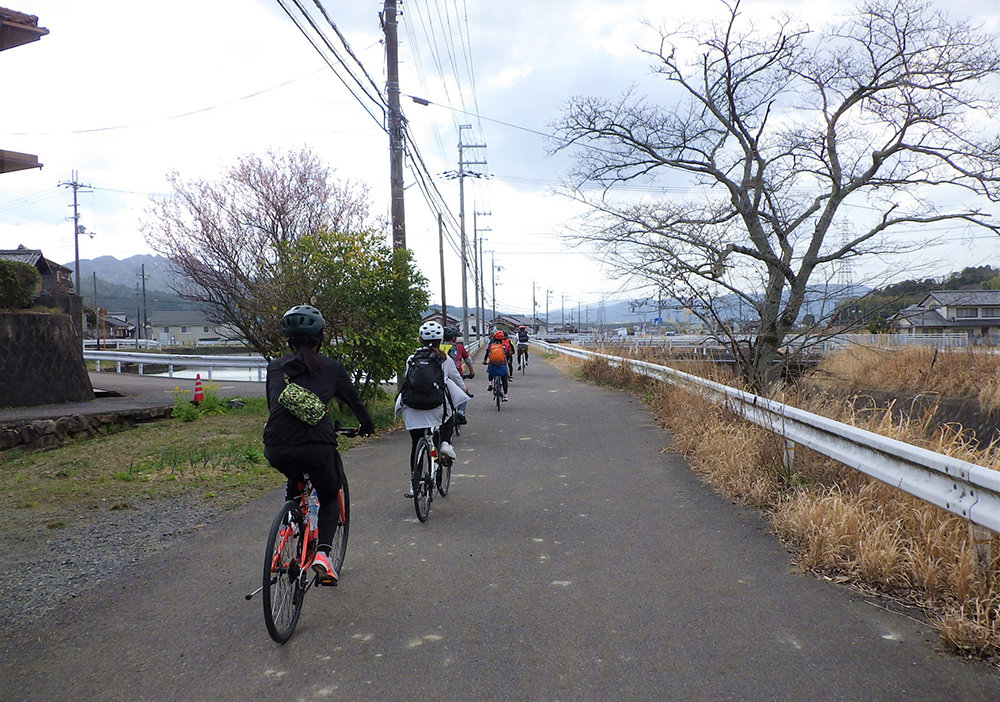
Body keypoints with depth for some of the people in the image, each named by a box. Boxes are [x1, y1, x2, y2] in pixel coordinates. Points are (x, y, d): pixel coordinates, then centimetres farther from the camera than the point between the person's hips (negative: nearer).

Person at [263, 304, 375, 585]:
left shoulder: (275, 367, 16)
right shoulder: (330, 367, 9)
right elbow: (354, 399, 21)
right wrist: (367, 426, 40)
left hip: (276, 450, 3)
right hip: (316, 446, -3)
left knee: (294, 481, 38)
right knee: (330, 496, 23)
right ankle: (322, 552, 3)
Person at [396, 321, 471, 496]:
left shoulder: (411, 359, 9)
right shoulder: (445, 359, 6)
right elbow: (457, 379, 21)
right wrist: (465, 391, 42)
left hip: (412, 407, 2)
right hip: (437, 406, -1)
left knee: (416, 444, 14)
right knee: (449, 415, 33)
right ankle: (445, 443, 10)